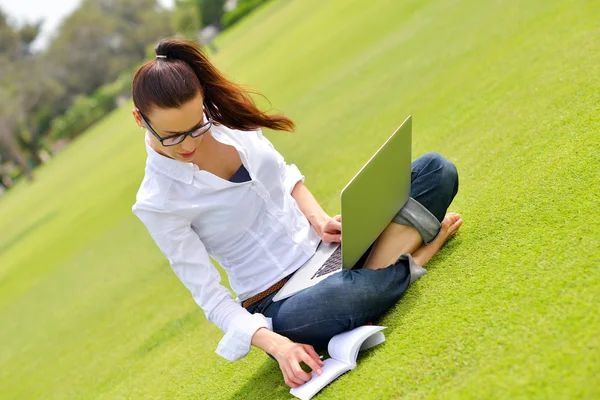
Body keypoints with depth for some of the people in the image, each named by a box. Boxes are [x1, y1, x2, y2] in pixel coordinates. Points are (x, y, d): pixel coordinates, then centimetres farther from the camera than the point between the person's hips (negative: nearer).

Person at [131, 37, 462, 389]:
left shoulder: (225, 116, -2)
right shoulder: (157, 203, -15)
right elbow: (211, 298, -15)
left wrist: (320, 220, -7)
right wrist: (276, 344, -30)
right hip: (278, 305, -5)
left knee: (436, 170, -4)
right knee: (346, 295, -42)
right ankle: (418, 250, -11)